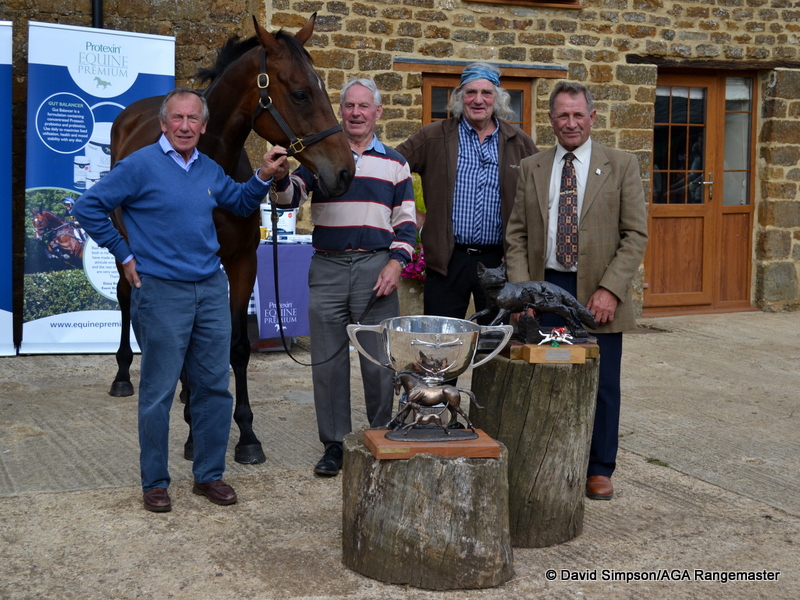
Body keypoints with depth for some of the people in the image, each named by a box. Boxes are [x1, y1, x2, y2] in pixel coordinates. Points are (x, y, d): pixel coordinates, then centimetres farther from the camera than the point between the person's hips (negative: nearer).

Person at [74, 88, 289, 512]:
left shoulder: (210, 171, 8)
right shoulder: (140, 166, -9)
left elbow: (240, 202, 26)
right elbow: (89, 207, -6)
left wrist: (263, 176, 7)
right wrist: (124, 255, -4)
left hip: (212, 290, 6)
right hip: (161, 291, -5)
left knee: (215, 387, 9)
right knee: (158, 392, 2)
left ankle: (209, 475, 22)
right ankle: (155, 482, 15)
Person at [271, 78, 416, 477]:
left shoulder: (394, 163, 10)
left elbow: (406, 221, 8)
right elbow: (291, 197, -3)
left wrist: (396, 263, -6)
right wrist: (280, 177, -25)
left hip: (376, 268, 0)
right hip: (327, 268, 1)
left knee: (379, 361, 2)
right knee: (327, 361, 4)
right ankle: (334, 444, 15)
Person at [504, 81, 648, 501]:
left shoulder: (621, 166, 3)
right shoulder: (530, 169, 10)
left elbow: (636, 234, -2)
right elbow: (516, 234, 8)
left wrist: (610, 289, -13)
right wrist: (521, 291, -4)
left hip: (598, 295, -1)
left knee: (602, 385, 4)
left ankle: (599, 470, 18)